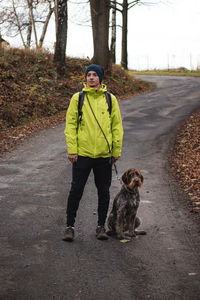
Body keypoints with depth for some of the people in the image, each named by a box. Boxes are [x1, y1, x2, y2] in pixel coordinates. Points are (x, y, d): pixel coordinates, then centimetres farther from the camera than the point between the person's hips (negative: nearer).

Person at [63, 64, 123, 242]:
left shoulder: (110, 99, 5)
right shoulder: (77, 98, 2)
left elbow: (117, 126, 7)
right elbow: (70, 124, 0)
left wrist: (117, 150, 3)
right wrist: (72, 149, -7)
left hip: (104, 154, 2)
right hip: (82, 153, -1)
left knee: (104, 191, 9)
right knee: (76, 190, 1)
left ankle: (101, 226, 21)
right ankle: (70, 226, 13)